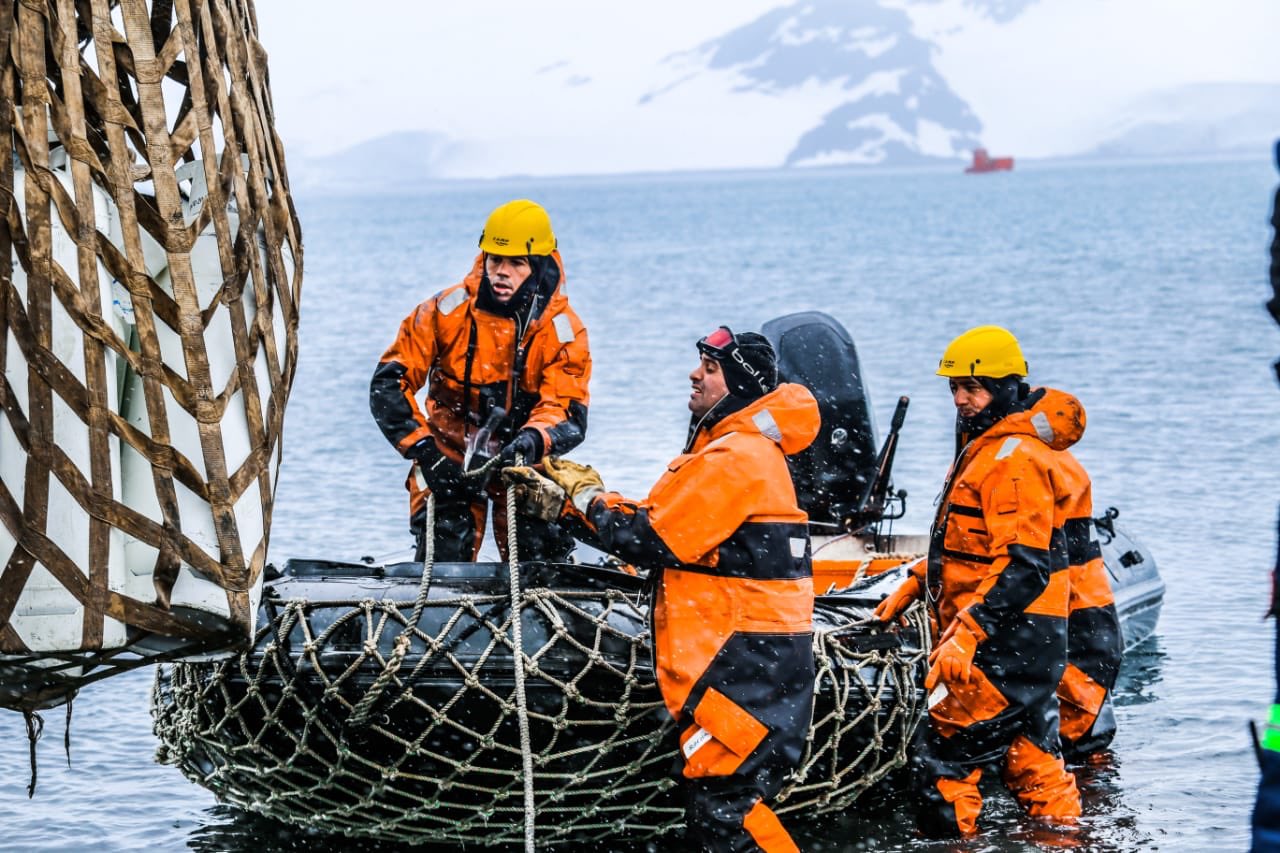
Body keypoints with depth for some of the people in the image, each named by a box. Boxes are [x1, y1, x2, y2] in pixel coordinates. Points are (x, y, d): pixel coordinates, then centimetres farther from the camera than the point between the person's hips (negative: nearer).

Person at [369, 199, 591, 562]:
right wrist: (425, 450, -22)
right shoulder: (447, 311, -13)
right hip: (450, 454, -1)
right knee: (443, 559, -14)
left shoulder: (563, 330, -10)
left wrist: (533, 440, -40)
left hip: (523, 461, 1)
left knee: (545, 556, -13)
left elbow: (569, 412, -18)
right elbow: (388, 383, -12)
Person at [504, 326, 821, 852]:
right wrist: (564, 500, 9)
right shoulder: (732, 448, 19)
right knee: (711, 796, 13)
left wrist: (585, 497, -3)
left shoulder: (737, 458, -16)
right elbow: (657, 519, 16)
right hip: (740, 657, 11)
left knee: (722, 804, -13)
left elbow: (654, 539, -16)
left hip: (744, 665, -11)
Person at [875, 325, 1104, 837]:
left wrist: (966, 634, -30)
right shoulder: (986, 445, 17)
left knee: (946, 760, -9)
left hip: (1006, 642, -11)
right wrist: (913, 586, 25)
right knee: (1031, 756, 15)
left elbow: (1024, 567, -25)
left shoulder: (1015, 458, -18)